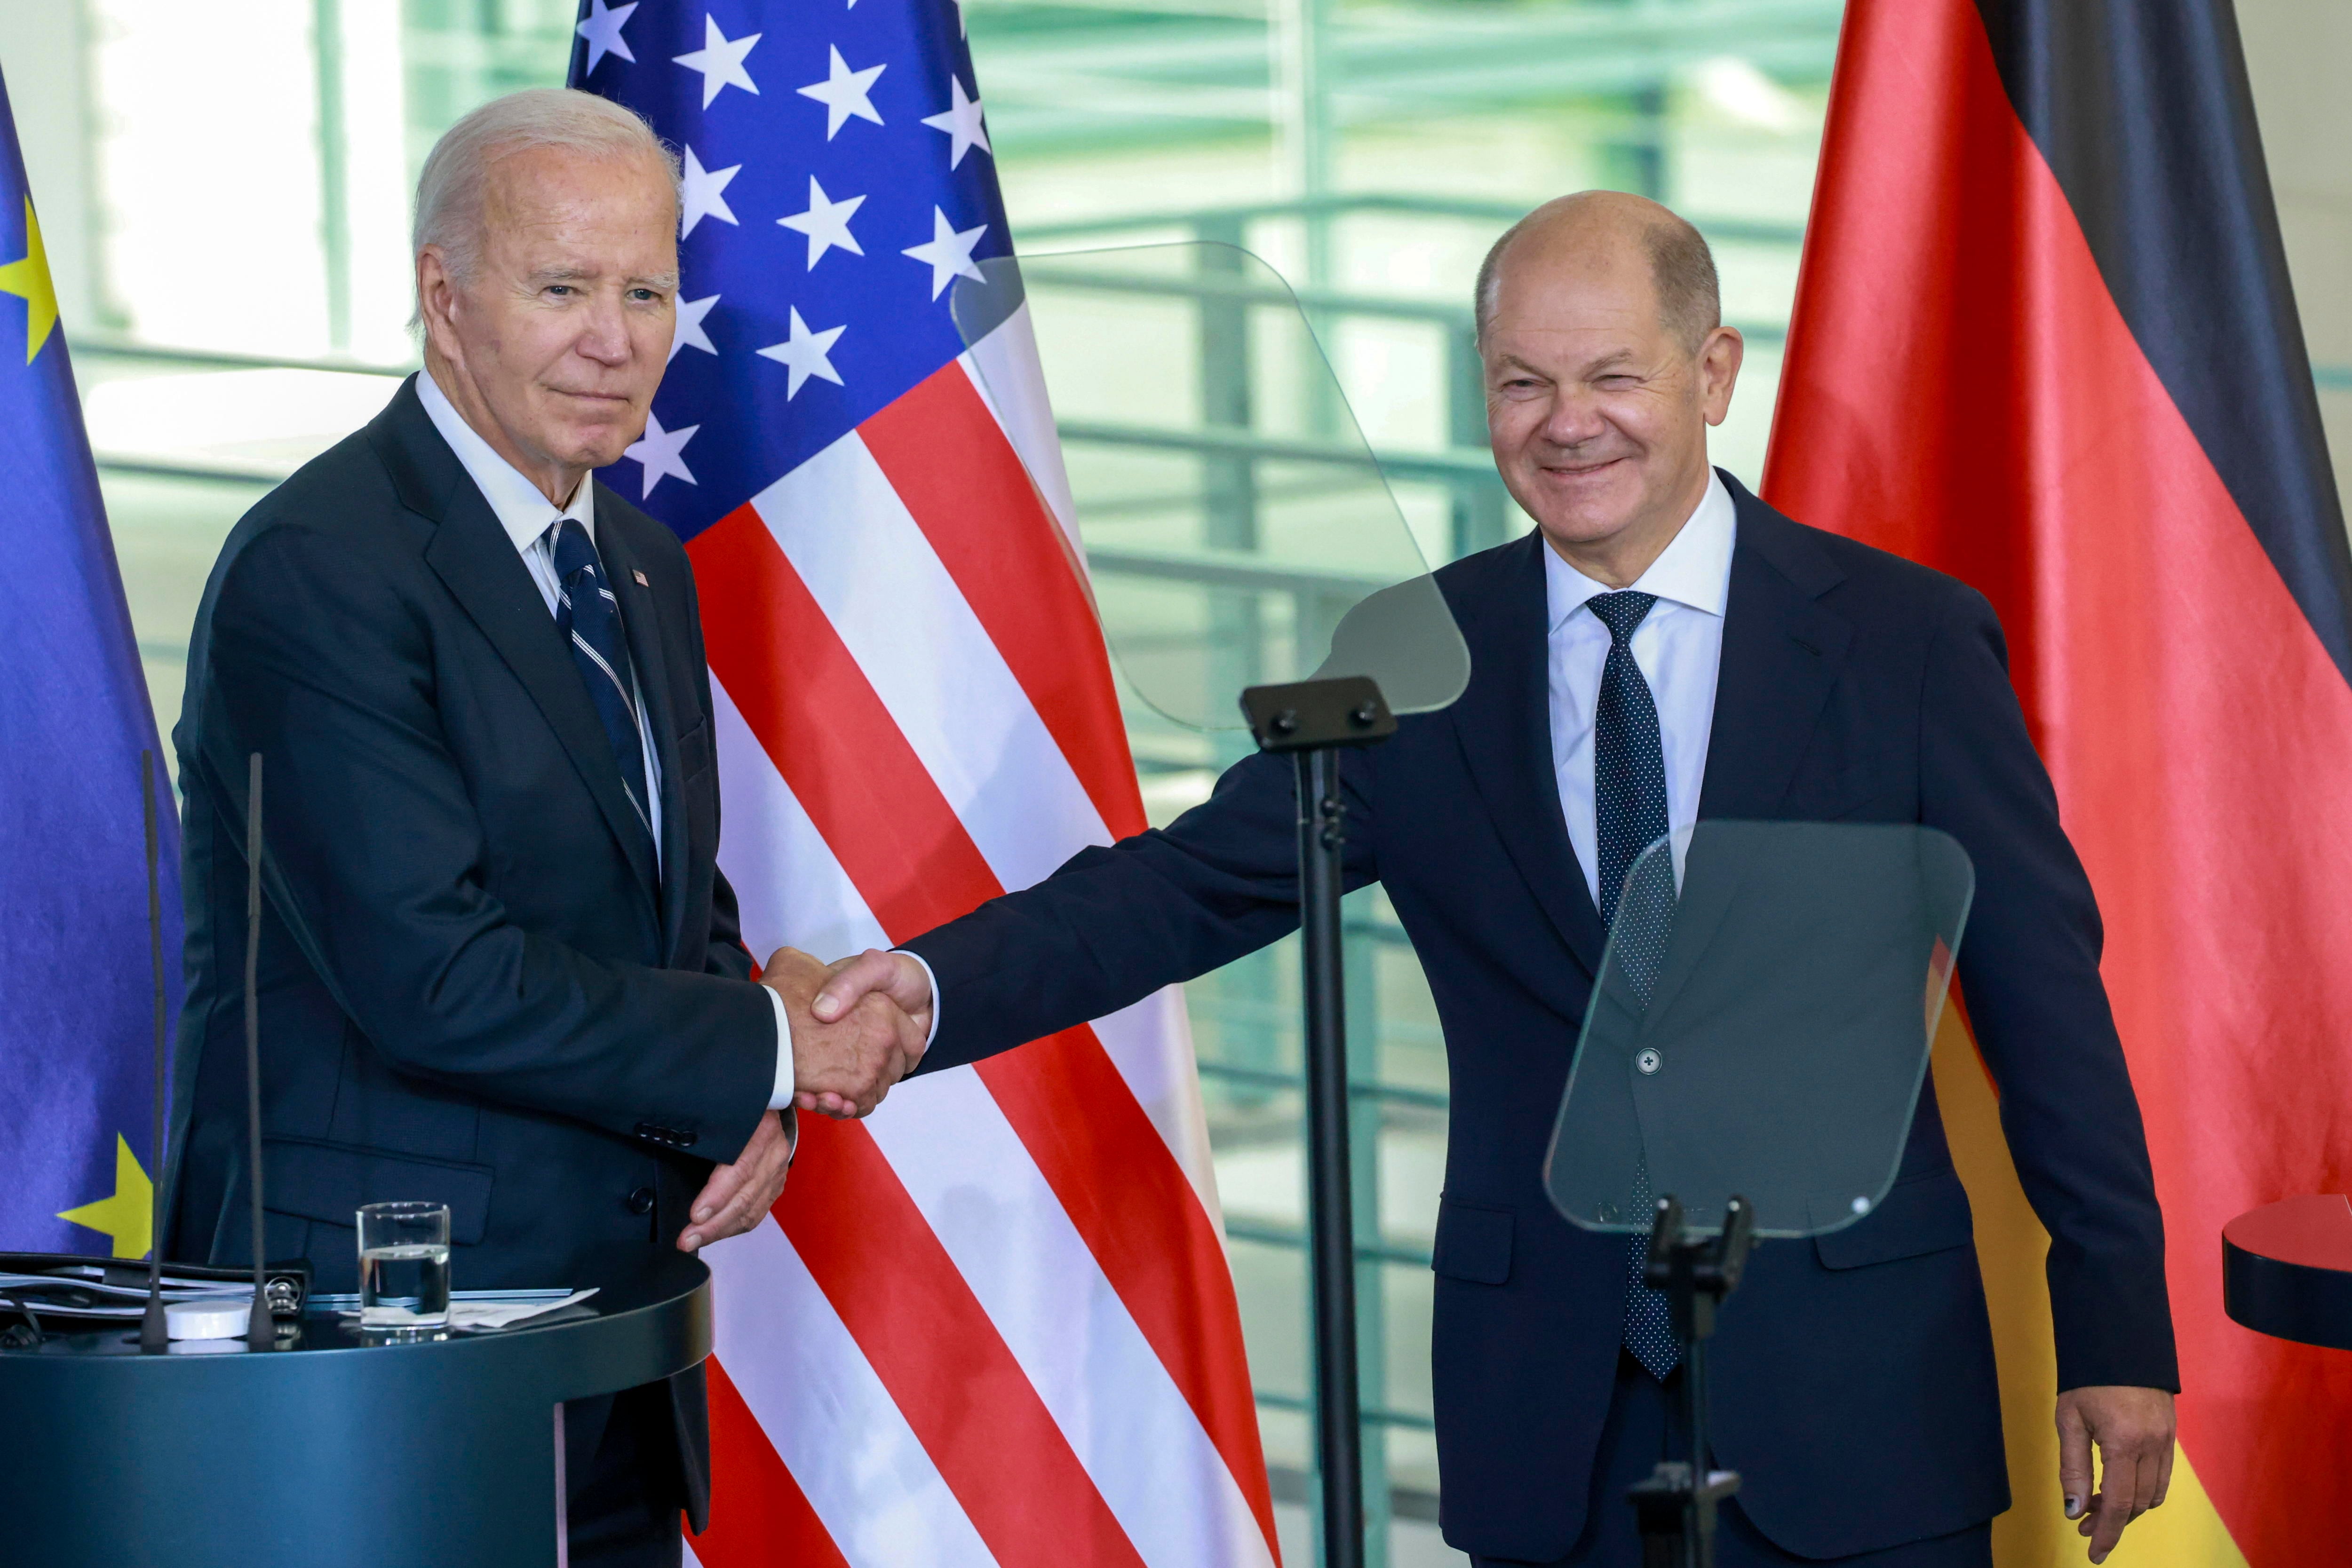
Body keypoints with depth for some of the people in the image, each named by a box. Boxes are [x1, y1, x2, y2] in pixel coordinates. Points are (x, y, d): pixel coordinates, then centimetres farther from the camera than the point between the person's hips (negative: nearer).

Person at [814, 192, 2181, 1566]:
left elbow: (2043, 995, 1)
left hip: (1851, 1393, -2)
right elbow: (1195, 884, -2)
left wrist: (2118, 1333, -1)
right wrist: (935, 987, -21)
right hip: (1554, 1402, 2)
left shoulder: (1906, 639, -1)